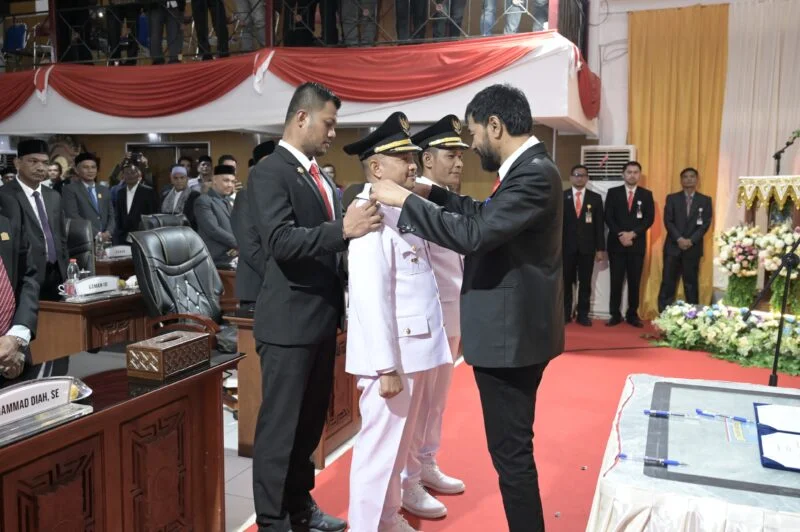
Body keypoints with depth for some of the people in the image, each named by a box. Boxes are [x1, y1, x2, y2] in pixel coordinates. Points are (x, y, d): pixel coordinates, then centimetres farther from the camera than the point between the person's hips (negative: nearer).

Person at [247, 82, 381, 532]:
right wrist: (343, 230, -32)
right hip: (290, 320, -8)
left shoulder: (320, 176, 15)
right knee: (280, 425, 3)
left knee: (311, 419, 17)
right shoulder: (270, 172, -11)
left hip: (322, 316, 8)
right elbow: (281, 241, -24)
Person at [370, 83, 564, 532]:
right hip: (513, 328, 10)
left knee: (511, 450, 1)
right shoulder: (529, 168, 11)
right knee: (512, 445, 21)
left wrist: (406, 200, -20)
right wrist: (432, 194, 14)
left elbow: (473, 234, -29)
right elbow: (487, 215, 23)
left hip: (511, 333, -10)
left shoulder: (534, 174, -21)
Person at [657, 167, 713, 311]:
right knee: (668, 282, -2)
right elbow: (668, 221, -2)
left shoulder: (705, 200, 7)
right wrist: (679, 239, -14)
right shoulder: (672, 198, 6)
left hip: (693, 248, 0)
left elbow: (706, 224, -1)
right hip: (673, 246, 0)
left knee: (691, 283, 5)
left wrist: (691, 240, -14)